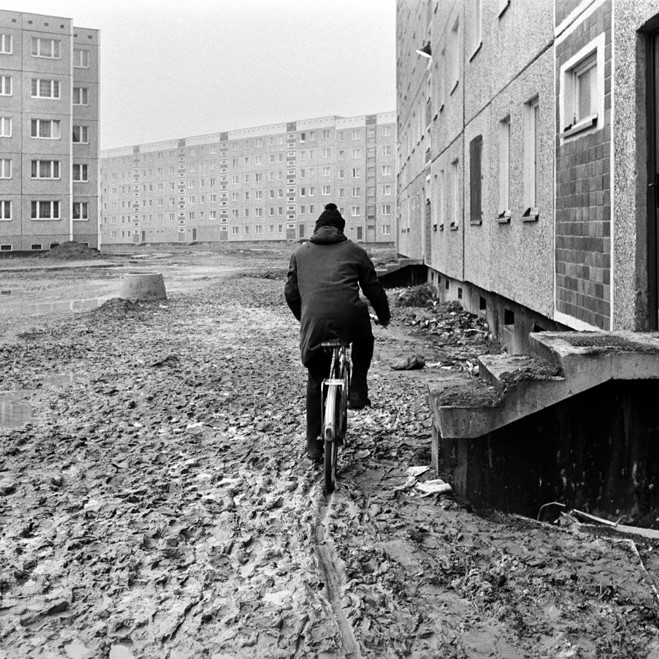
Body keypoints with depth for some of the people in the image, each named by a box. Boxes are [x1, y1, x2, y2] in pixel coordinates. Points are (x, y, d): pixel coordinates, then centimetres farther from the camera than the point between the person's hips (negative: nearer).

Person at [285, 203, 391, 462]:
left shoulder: (301, 254, 23)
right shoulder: (354, 251, 18)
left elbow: (290, 293, 22)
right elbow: (373, 289, 18)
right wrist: (384, 316, 34)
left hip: (314, 325, 2)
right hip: (350, 319, -1)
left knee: (316, 383, 17)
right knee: (364, 341, 35)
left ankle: (314, 444, 18)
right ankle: (357, 391, 22)